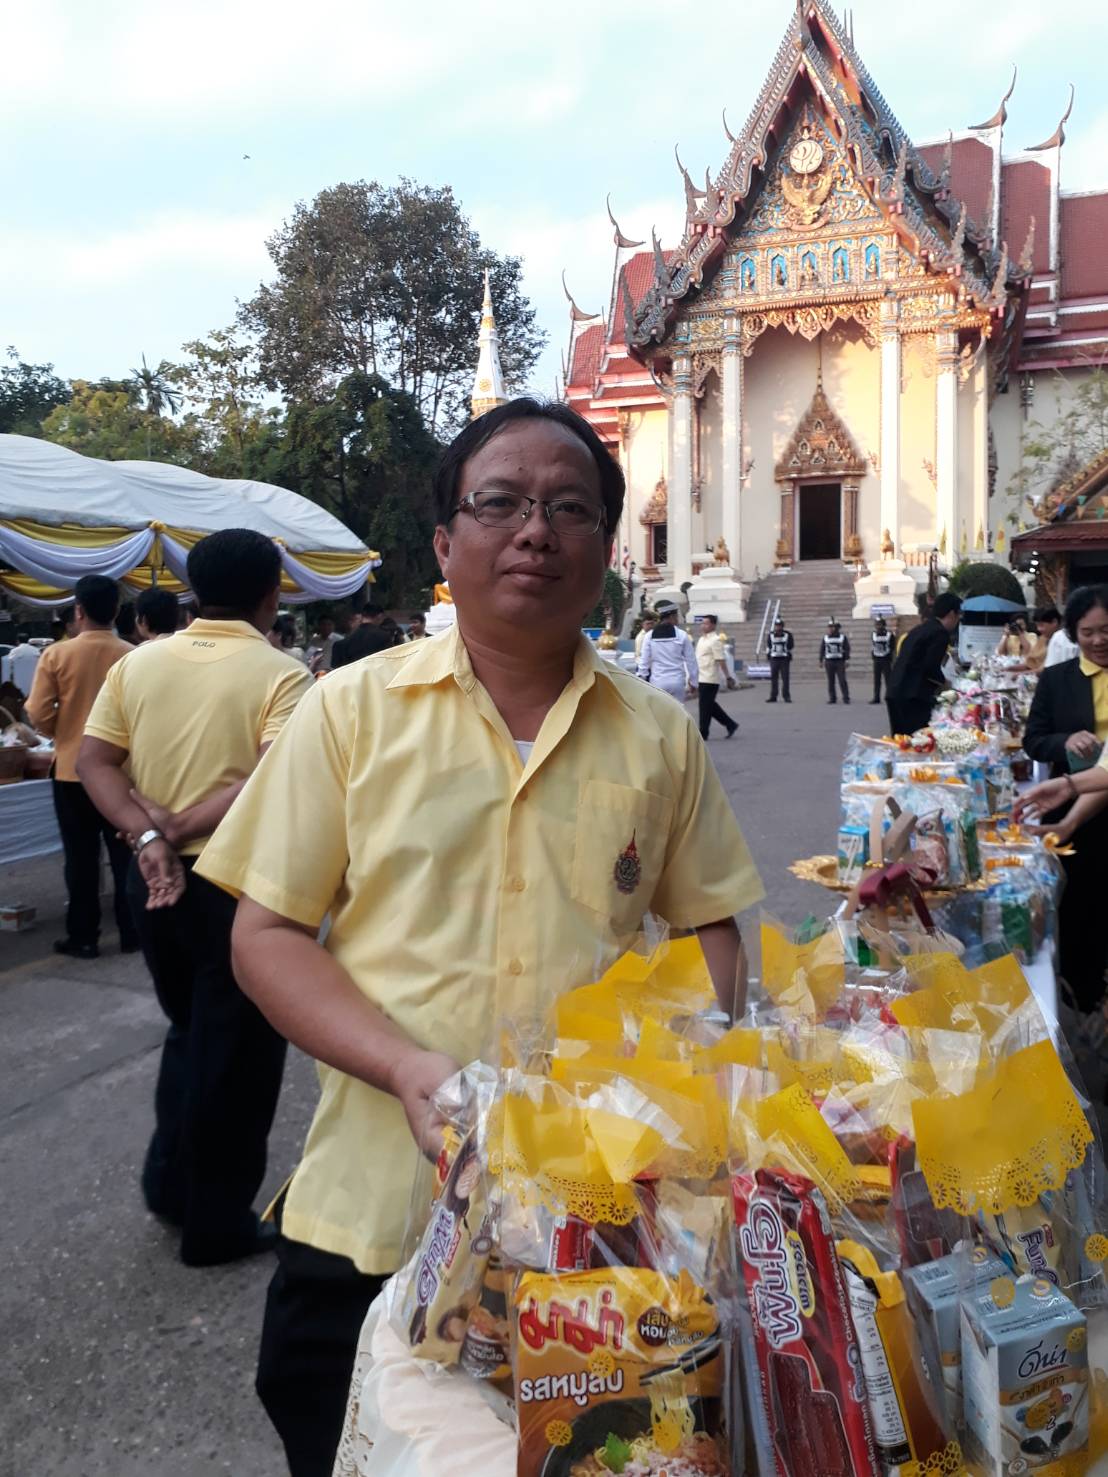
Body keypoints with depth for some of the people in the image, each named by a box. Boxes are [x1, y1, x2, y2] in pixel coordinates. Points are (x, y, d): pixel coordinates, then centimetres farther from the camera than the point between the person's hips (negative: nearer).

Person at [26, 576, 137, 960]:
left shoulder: (57, 654, -9)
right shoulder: (132, 656, -9)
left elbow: (39, 714, -7)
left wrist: (63, 735, 13)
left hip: (73, 769, -1)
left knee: (81, 857, 8)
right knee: (125, 854, 11)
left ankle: (83, 937, 14)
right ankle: (132, 932, 17)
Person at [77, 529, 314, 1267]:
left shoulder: (139, 662, 4)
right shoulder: (281, 675, -13)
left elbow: (94, 761, -3)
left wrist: (148, 833, -13)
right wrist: (176, 829, -18)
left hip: (158, 882, 6)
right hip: (241, 886, -6)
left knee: (190, 1032, 26)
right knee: (236, 1053, 9)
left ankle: (169, 1180, 34)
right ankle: (218, 1222, 21)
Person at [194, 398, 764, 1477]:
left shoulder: (660, 737, 2)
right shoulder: (352, 709, -4)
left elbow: (709, 927, 9)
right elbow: (267, 933, -4)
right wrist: (411, 1070, -18)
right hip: (373, 1212, -1)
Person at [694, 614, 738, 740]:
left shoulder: (715, 640, -14)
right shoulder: (702, 639, 14)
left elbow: (721, 660, -18)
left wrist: (726, 677, -20)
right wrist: (695, 679, 22)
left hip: (710, 679, -9)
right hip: (702, 678, 9)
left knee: (706, 706, -3)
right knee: (710, 705, 14)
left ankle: (703, 734, 5)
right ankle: (730, 725, 23)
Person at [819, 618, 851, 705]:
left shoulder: (843, 637, 1)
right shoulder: (825, 638, 7)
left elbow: (847, 649, 0)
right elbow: (822, 650, 10)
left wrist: (846, 660, -6)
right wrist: (821, 661, 6)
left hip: (840, 661, -2)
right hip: (829, 662, 2)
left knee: (842, 680, -6)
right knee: (830, 681, 4)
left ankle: (846, 698, -3)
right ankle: (832, 698, 9)